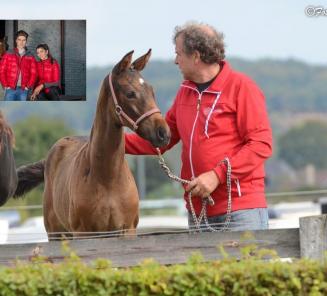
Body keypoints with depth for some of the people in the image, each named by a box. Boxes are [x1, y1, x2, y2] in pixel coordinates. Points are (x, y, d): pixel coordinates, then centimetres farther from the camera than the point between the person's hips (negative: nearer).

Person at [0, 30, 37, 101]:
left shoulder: (30, 57, 9)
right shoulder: (8, 55, 6)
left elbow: (33, 74, 6)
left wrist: (28, 86, -6)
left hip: (23, 90, 1)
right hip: (10, 89, -1)